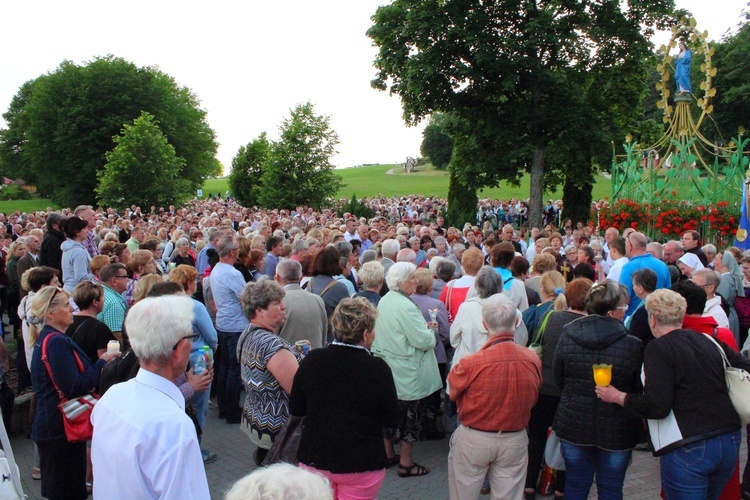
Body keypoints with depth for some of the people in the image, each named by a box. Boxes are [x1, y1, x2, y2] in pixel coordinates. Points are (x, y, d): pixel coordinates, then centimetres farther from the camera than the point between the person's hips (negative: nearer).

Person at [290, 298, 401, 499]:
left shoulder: (311, 360, -9)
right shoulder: (377, 368, -18)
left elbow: (295, 409, 3)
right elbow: (392, 419, -9)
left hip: (314, 460, 3)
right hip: (361, 463, -3)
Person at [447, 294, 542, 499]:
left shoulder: (470, 363, -25)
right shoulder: (533, 360, -15)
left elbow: (453, 393, -8)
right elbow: (533, 396, 2)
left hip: (473, 439, -2)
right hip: (515, 440, 3)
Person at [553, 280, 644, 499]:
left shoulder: (567, 337, -10)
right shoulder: (633, 346, -19)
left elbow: (559, 380, 2)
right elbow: (640, 392, -8)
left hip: (573, 426, 2)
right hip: (617, 432, -2)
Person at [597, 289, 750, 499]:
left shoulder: (659, 349, -10)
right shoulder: (711, 341, 10)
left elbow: (656, 407, -17)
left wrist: (617, 396, -3)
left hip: (688, 450, -7)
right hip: (730, 443, 7)